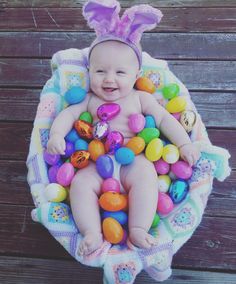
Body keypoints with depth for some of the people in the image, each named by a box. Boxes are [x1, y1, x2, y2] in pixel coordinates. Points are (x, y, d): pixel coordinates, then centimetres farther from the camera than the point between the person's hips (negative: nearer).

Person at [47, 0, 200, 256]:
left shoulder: (140, 98, 9)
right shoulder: (90, 100, 13)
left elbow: (164, 119, 7)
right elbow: (68, 114, 8)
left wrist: (184, 143, -4)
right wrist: (56, 135, -12)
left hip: (134, 160, -1)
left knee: (146, 176, -32)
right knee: (80, 184, -24)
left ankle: (138, 230, -28)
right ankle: (92, 233, -25)